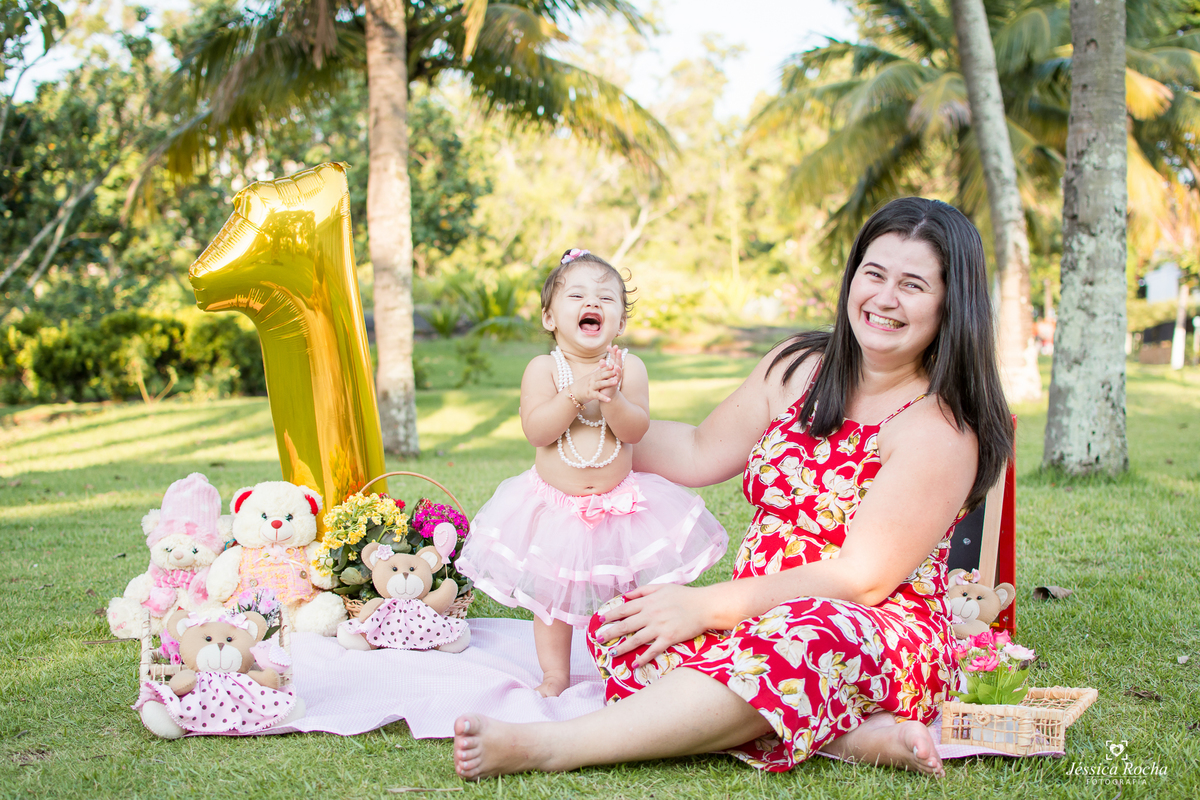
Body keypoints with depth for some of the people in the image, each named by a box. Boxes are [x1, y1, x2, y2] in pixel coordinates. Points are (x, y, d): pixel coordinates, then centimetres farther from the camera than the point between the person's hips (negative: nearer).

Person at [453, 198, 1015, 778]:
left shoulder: (941, 425, -11)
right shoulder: (799, 367, 8)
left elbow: (865, 578, -17)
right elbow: (697, 455, 17)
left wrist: (707, 605, -20)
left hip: (884, 645, -6)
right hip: (762, 618, 6)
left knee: (797, 641, -41)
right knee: (619, 626, -23)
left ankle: (544, 746, -41)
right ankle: (858, 737, -28)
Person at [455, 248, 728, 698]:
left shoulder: (628, 367, -6)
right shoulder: (543, 369, -9)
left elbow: (636, 430, -14)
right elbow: (535, 431, -19)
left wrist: (611, 398, -31)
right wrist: (576, 394, -28)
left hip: (620, 502, 1)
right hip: (554, 505, -1)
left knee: (633, 595, 7)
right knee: (551, 595, 10)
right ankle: (555, 675, 27)